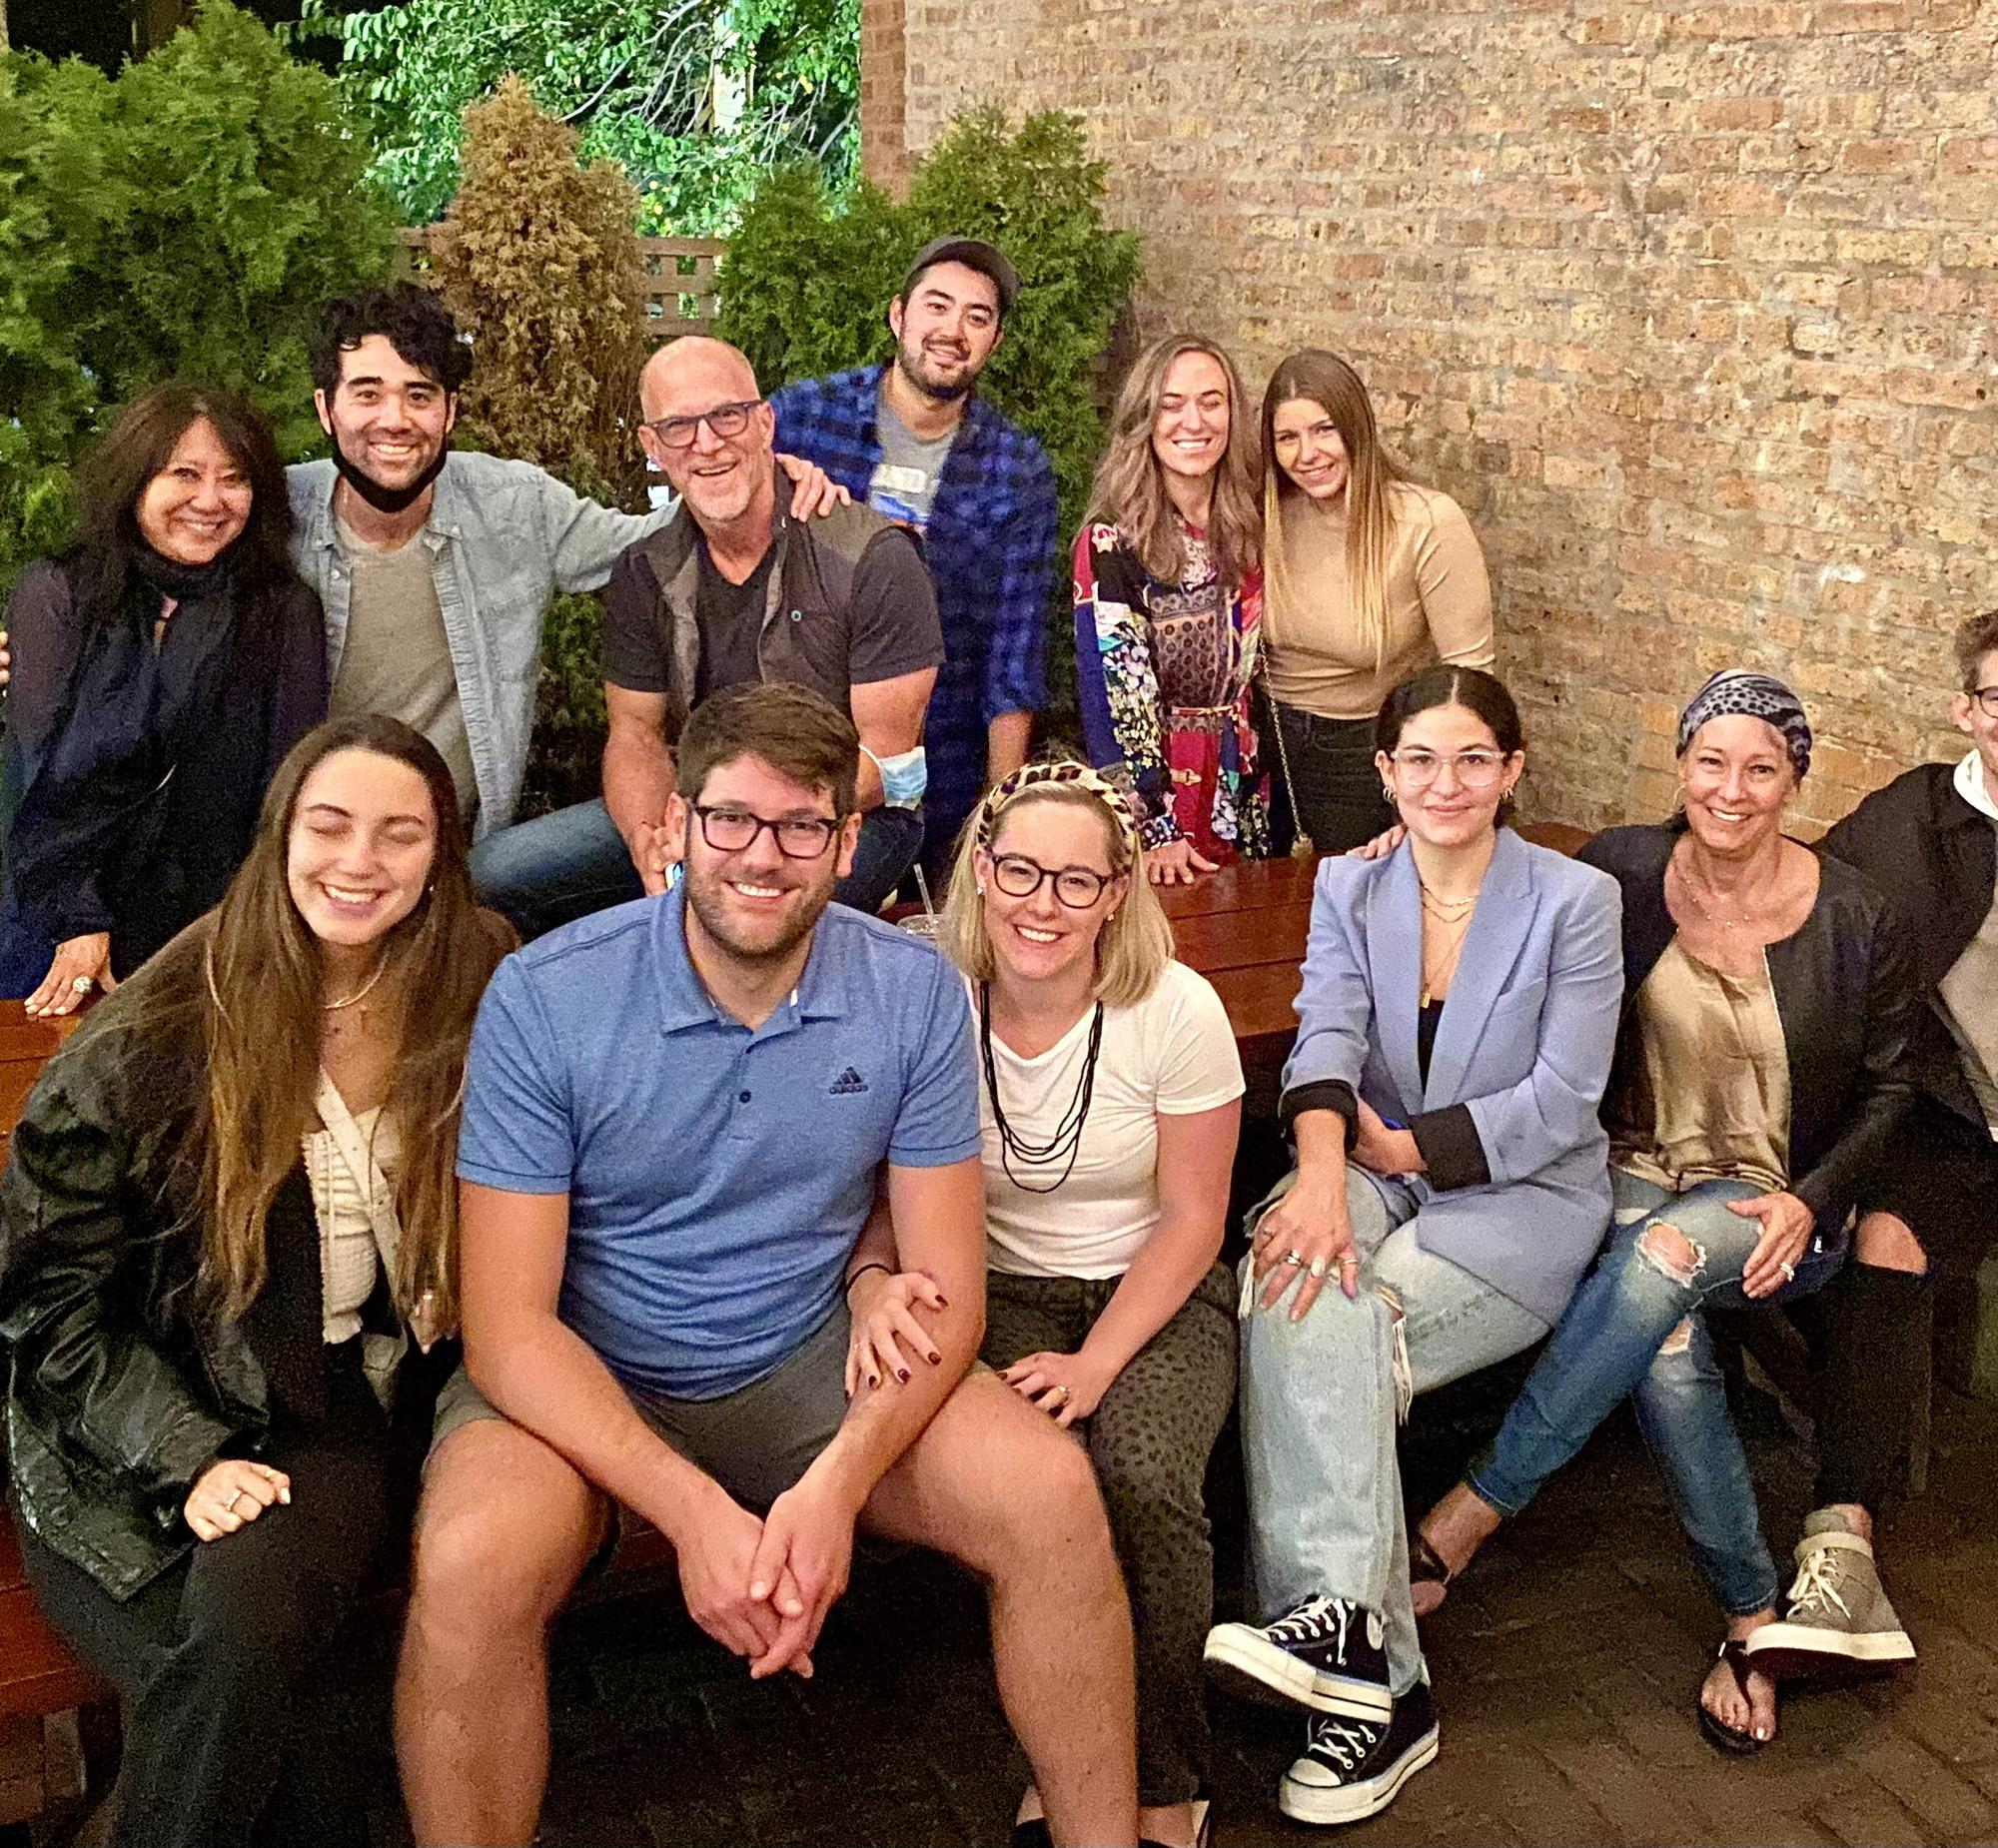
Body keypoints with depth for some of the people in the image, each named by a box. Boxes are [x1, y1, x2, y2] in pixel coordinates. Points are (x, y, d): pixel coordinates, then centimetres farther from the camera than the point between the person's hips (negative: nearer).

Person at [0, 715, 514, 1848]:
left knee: (249, 1617, -30)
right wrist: (188, 1458, -14)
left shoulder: (484, 1000, -1)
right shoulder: (159, 1033, -8)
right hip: (147, 1428, -1)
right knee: (241, 1673, -30)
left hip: (346, 1406, 2)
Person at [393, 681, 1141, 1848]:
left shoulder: (915, 994, -7)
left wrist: (837, 1484, -23)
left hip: (810, 1359, 2)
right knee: (472, 1567, -32)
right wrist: (692, 1510, -28)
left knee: (1052, 1493, -20)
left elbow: (946, 1288, -5)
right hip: (579, 1377, -1)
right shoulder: (545, 997, -15)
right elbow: (509, 1324, -16)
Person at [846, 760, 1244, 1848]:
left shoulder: (1176, 1010, -11)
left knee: (1144, 1480, -30)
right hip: (997, 1295, 1)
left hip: (1154, 1300, -1)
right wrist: (875, 1287, -29)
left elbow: (1192, 1221, -6)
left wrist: (1095, 1365, -19)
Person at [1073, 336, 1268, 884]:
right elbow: (1118, 698, -16)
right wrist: (1154, 830, -20)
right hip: (1156, 783, -5)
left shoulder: (1253, 529, 2)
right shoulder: (1112, 542, -13)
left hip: (1247, 799, 5)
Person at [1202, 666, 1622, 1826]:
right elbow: (1326, 1043, -8)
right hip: (1377, 1176, 3)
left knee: (1334, 1329, -31)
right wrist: (1325, 1171, -28)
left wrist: (1403, 1148, -14)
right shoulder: (1349, 888, 9)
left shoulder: (1577, 901, -1)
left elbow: (1561, 1101, -7)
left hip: (1525, 1196, -2)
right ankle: (1371, 1673, -36)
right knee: (1294, 1281, -32)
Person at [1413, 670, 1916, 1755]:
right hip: (1636, 1175, 1)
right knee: (1667, 1348, -32)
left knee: (1665, 1256, -36)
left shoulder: (1854, 920, -4)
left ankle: (1461, 1522, -27)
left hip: (1778, 1206, -1)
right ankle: (1753, 1617, -13)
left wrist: (1810, 1201, -10)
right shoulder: (1621, 873, -2)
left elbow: (1884, 1090, 5)